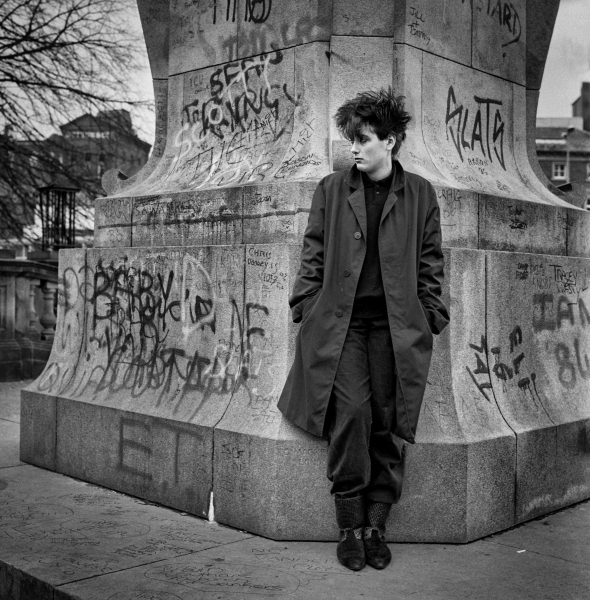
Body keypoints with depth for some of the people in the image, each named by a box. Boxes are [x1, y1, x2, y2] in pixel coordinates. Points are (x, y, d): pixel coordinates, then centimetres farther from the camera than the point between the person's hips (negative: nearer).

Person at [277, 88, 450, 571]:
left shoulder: (420, 193, 9)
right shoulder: (331, 189, 10)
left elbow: (430, 261, 11)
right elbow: (313, 254, 11)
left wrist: (431, 316, 5)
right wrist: (307, 308, 3)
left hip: (397, 327, 1)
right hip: (340, 323, 0)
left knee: (389, 423, 0)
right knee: (351, 414, -12)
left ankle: (377, 526, 13)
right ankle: (351, 527, 1)